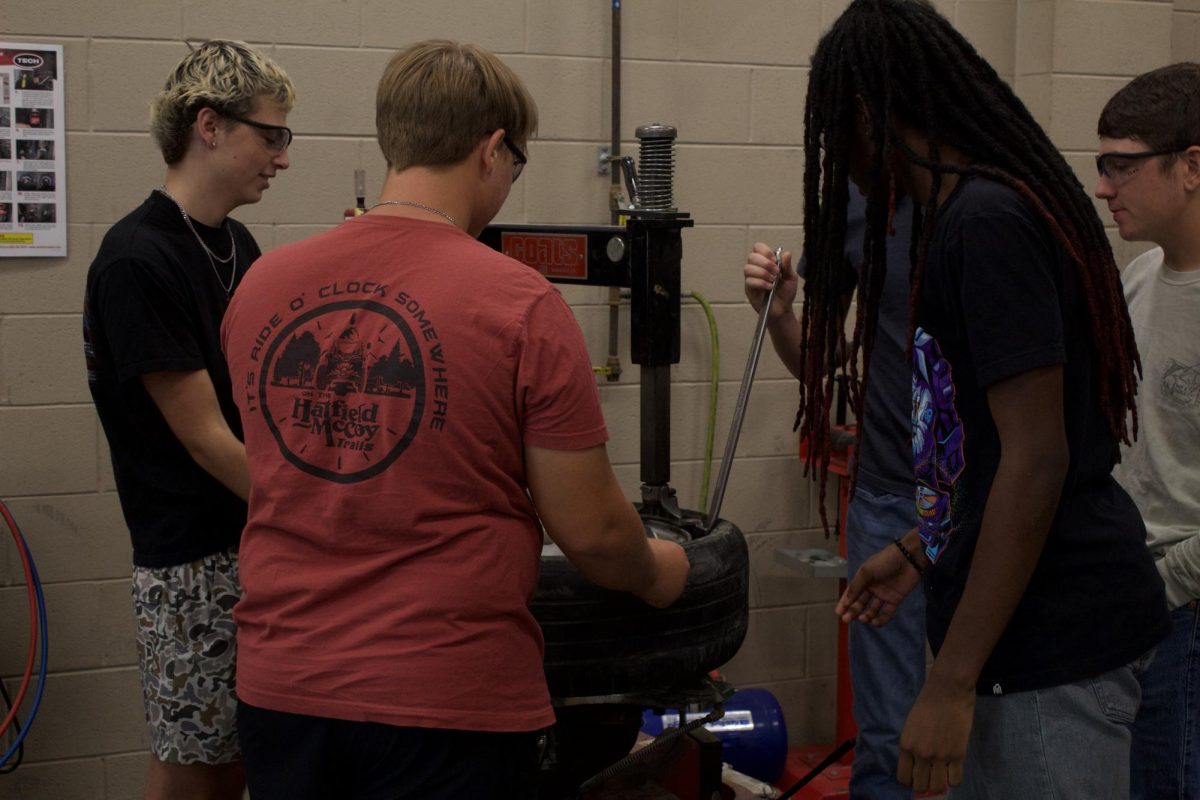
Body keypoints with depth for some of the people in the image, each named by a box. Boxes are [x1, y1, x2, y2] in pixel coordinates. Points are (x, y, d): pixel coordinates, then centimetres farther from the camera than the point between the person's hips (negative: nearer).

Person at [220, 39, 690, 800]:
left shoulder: (260, 287, 1)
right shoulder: (521, 306, -14)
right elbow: (591, 530, -9)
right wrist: (655, 574, 13)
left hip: (280, 691, 5)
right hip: (449, 705, -5)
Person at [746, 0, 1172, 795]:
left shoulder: (987, 221, -19)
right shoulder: (972, 211, 10)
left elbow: (1036, 460, -23)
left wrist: (953, 681, -21)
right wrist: (920, 550, 24)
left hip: (1052, 634, -9)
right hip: (1030, 619, 9)